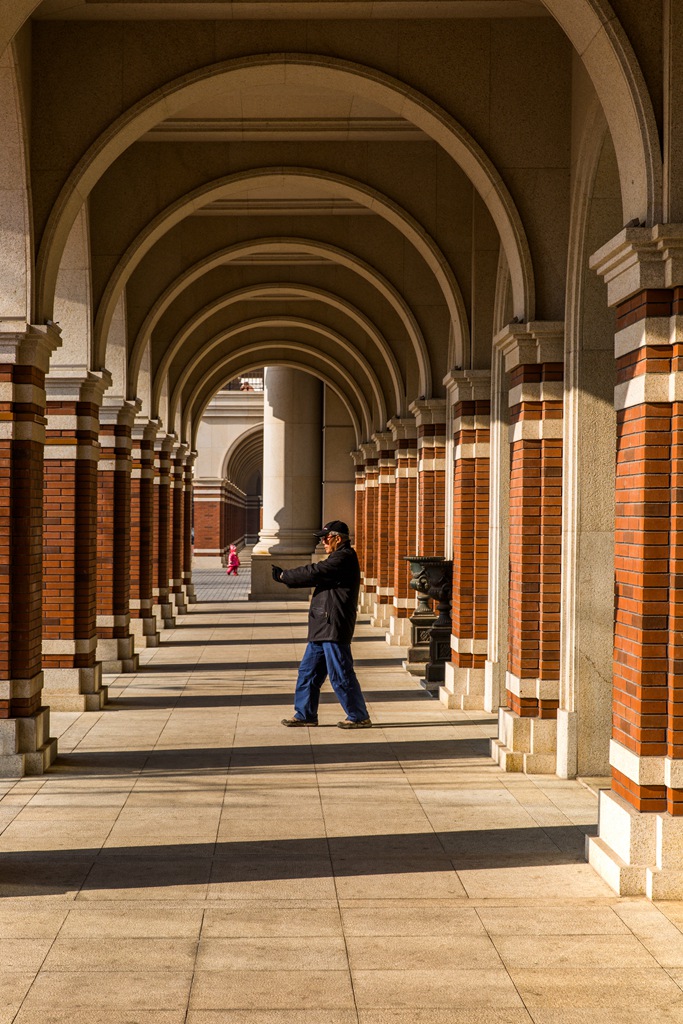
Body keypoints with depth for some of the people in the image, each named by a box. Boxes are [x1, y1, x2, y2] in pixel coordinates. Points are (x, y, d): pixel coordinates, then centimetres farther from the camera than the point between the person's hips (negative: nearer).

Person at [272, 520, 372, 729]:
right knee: (308, 671, 12)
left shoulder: (344, 558, -13)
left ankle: (359, 717, 2)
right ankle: (305, 714, 18)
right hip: (323, 627, 11)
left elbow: (313, 573, -18)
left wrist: (284, 576, -8)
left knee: (340, 675, -6)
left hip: (334, 627, -11)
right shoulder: (338, 559, 21)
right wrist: (285, 575, 4)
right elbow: (315, 576, 16)